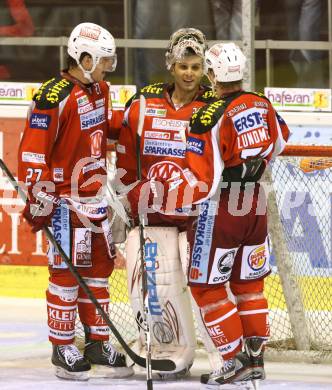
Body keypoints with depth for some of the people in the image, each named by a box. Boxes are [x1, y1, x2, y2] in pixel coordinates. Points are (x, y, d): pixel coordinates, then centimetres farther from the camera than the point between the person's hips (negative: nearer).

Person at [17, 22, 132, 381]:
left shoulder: (99, 89, 8)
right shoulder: (54, 97, -19)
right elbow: (33, 149, -19)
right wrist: (39, 196, -20)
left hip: (94, 196, 9)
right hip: (65, 198, -8)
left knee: (99, 266, 12)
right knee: (66, 271, -3)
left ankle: (98, 343, 21)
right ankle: (63, 349, 5)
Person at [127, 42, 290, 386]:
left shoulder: (209, 118, -21)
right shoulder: (261, 105, 0)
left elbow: (199, 182, -24)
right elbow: (278, 142, 22)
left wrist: (151, 194, -19)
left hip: (220, 210, -7)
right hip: (255, 203, 7)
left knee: (206, 287, 4)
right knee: (249, 283, 17)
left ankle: (236, 361, 1)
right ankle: (255, 357, 19)